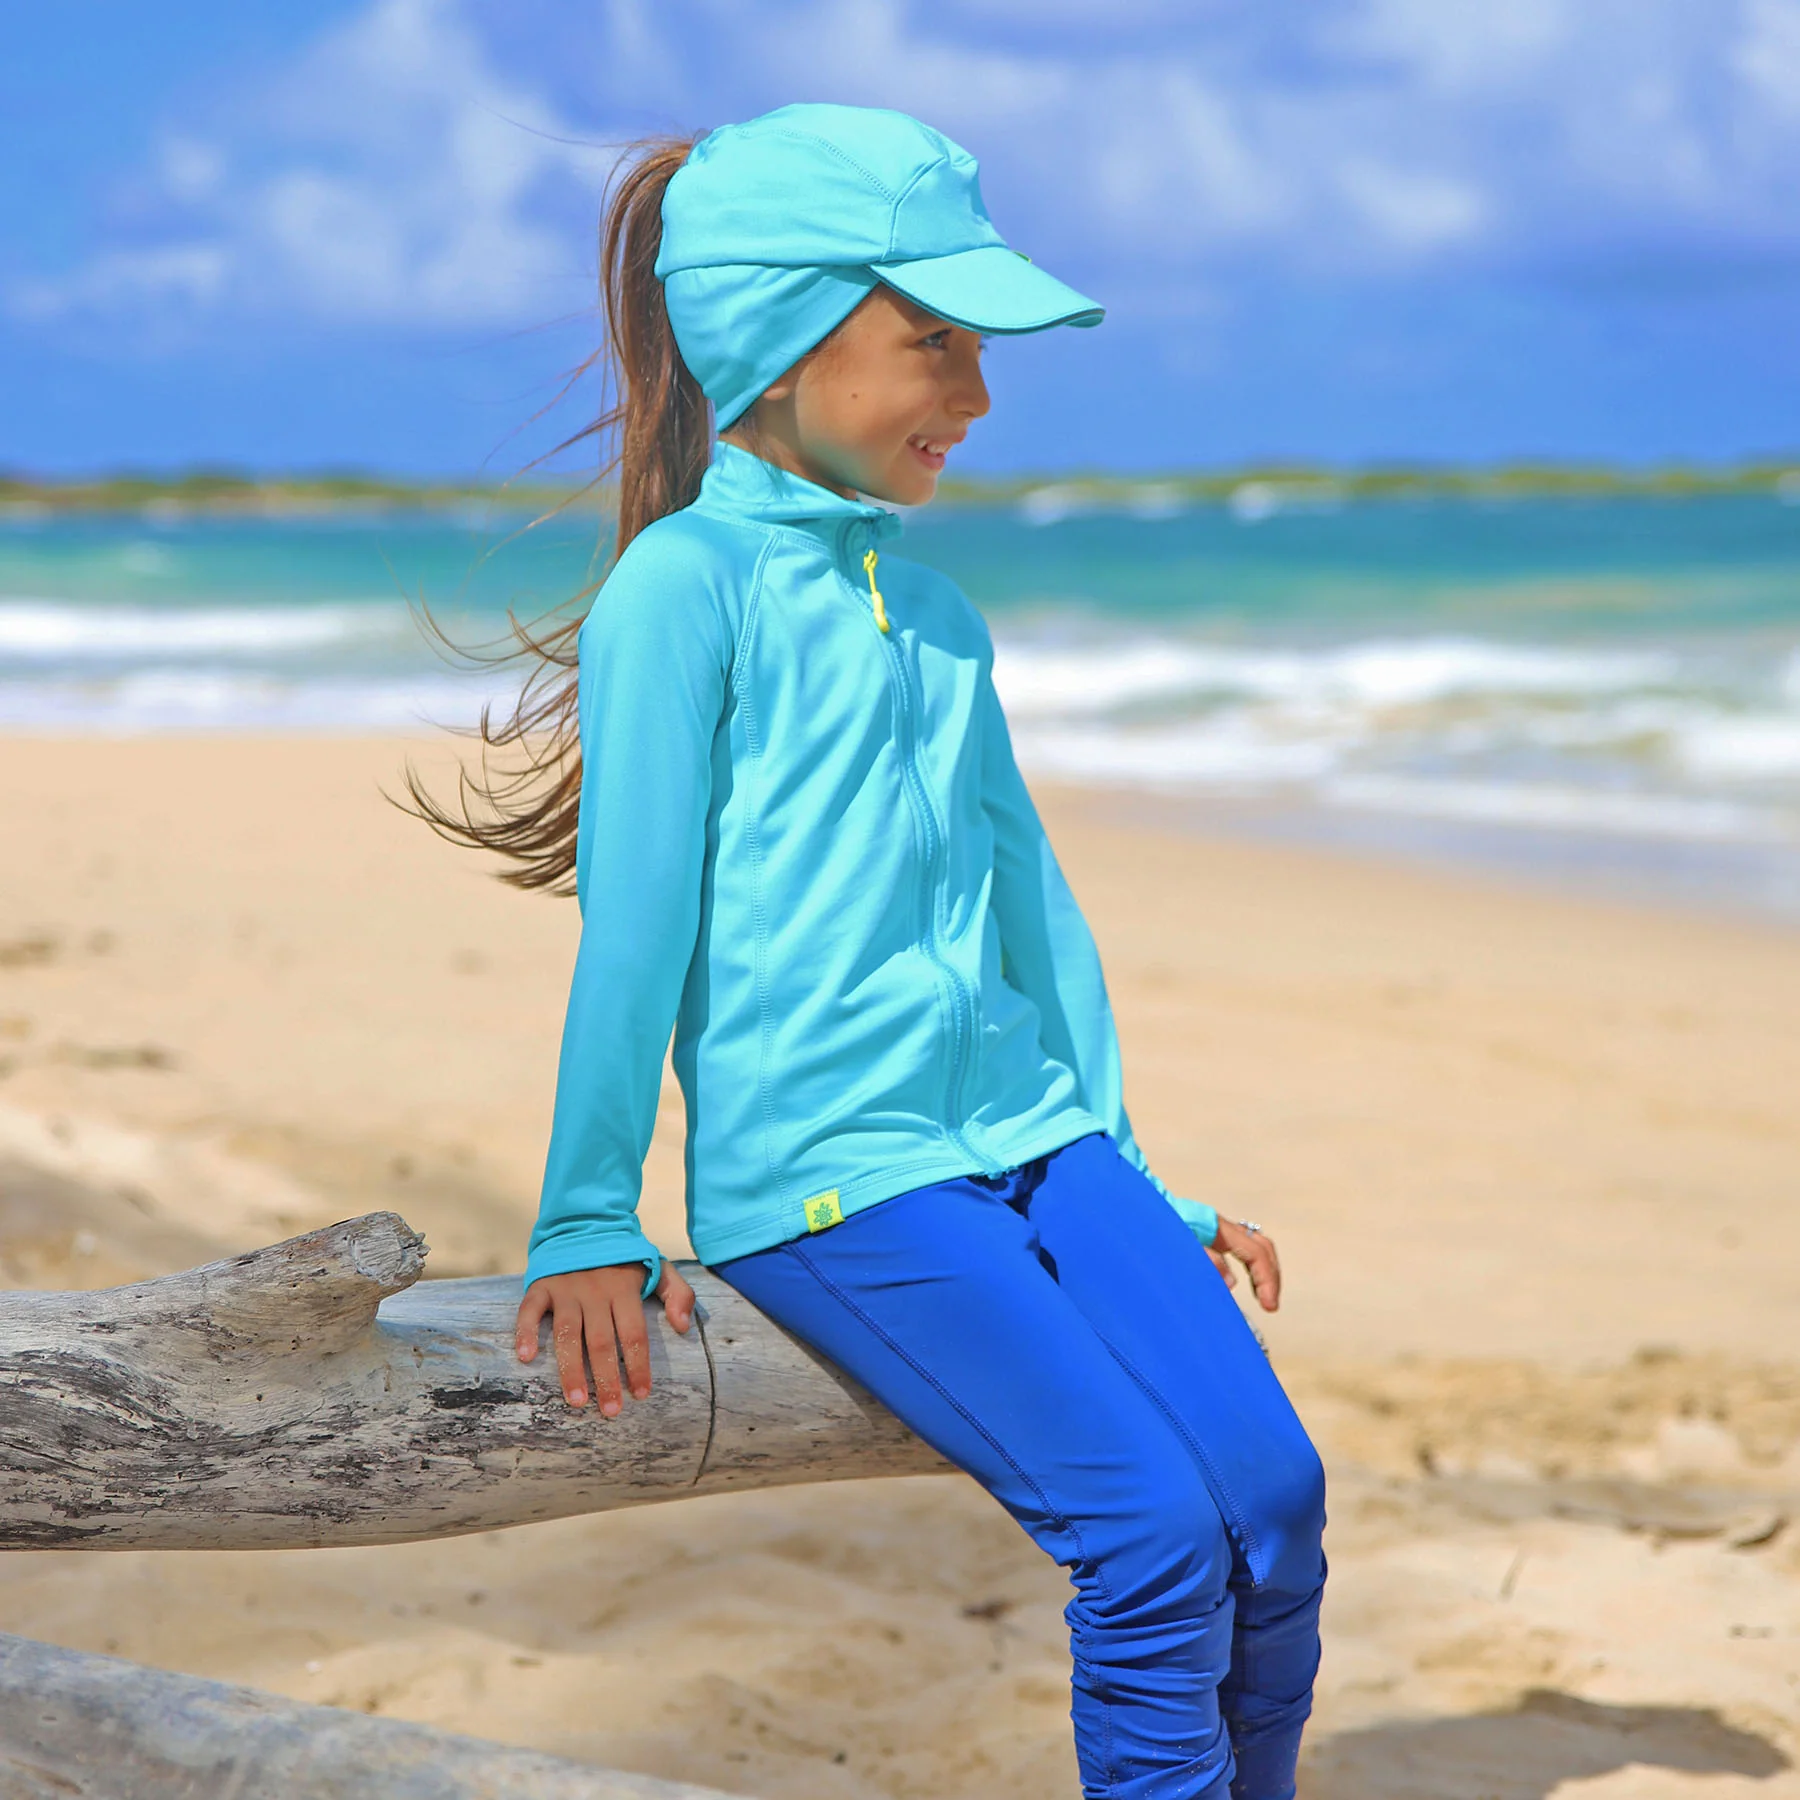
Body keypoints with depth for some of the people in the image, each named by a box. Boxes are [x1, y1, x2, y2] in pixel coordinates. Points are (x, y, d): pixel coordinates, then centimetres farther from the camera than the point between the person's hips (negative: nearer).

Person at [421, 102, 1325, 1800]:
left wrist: (1135, 1185, 22)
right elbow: (635, 919, -7)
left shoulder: (939, 620, 17)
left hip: (1029, 1134, 7)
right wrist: (588, 1228, -6)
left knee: (1274, 1496, -10)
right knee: (1155, 1527, -19)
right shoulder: (688, 584, -5)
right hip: (823, 1172, -6)